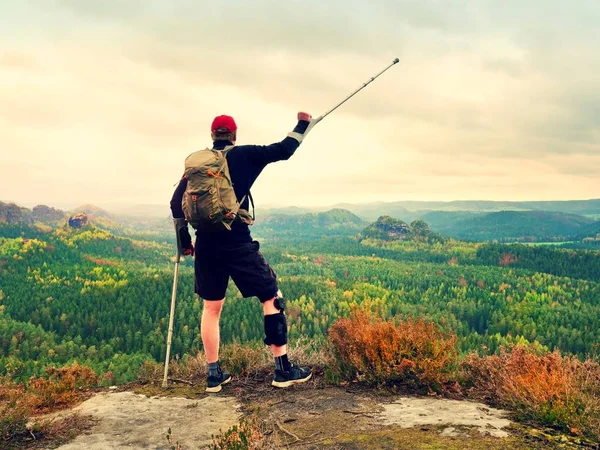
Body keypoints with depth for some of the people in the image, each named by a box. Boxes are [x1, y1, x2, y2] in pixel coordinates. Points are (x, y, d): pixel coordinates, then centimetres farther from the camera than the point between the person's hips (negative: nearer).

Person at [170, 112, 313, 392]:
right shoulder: (244, 155, -1)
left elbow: (177, 203, 6)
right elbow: (283, 151, 0)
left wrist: (185, 241, 15)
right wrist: (302, 124, 16)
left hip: (206, 245, 4)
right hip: (237, 243, -4)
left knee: (211, 307, 16)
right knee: (272, 297, 6)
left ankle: (214, 375, 19)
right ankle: (283, 369, 6)